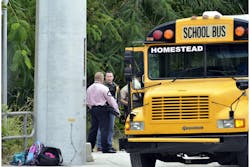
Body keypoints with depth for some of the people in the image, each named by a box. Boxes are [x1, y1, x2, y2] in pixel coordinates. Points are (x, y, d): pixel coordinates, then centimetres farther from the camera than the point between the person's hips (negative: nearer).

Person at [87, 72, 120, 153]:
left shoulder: (89, 88, 8)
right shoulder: (104, 88, -12)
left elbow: (87, 101, 15)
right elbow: (111, 100, -10)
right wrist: (117, 110, -5)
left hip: (93, 109, 7)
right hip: (102, 109, -7)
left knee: (93, 128, 13)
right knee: (104, 129, -5)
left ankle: (89, 147, 15)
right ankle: (105, 148, -7)